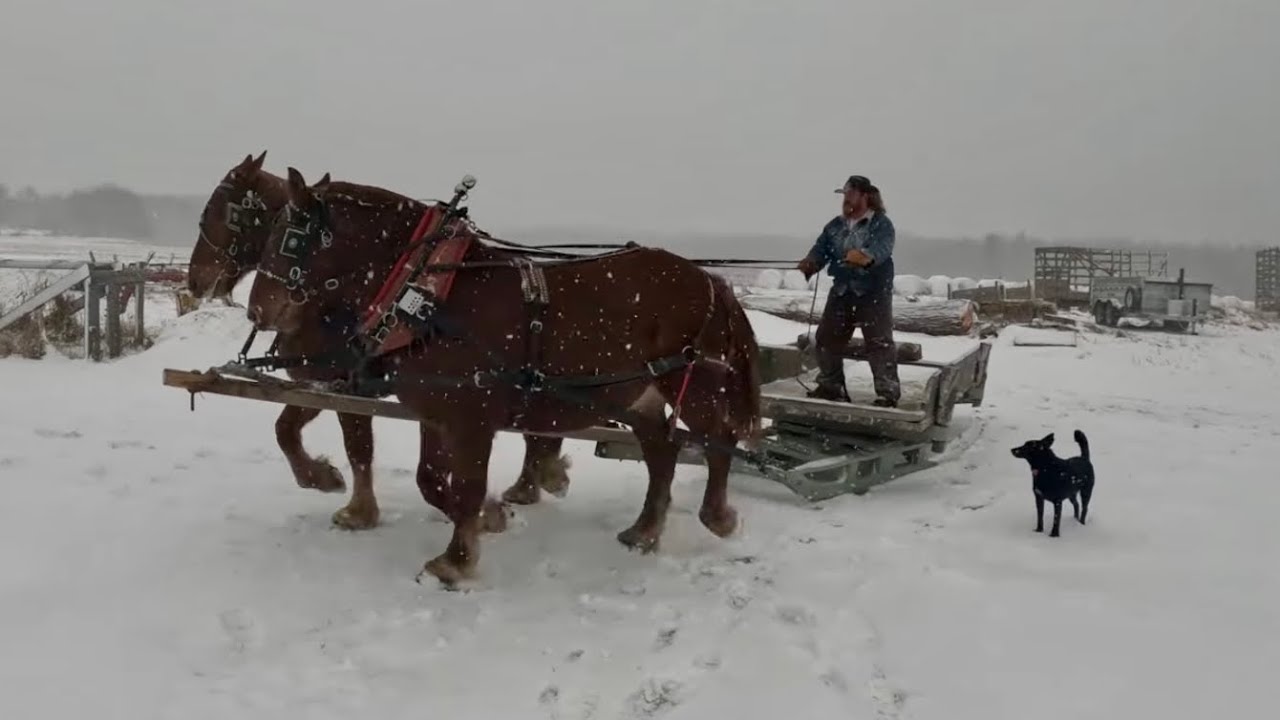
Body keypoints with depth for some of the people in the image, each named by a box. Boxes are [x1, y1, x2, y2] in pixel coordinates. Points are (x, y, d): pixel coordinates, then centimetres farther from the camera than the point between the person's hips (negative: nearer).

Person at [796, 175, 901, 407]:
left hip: (874, 293, -6)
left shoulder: (882, 223, -6)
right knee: (827, 338, 9)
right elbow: (820, 250, -1)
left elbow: (881, 248, -26)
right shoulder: (835, 225, 11)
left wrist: (866, 256, -49)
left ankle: (888, 393, -4)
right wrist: (808, 264, -24)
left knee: (880, 343, -8)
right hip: (841, 292, 6)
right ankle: (831, 386, 23)